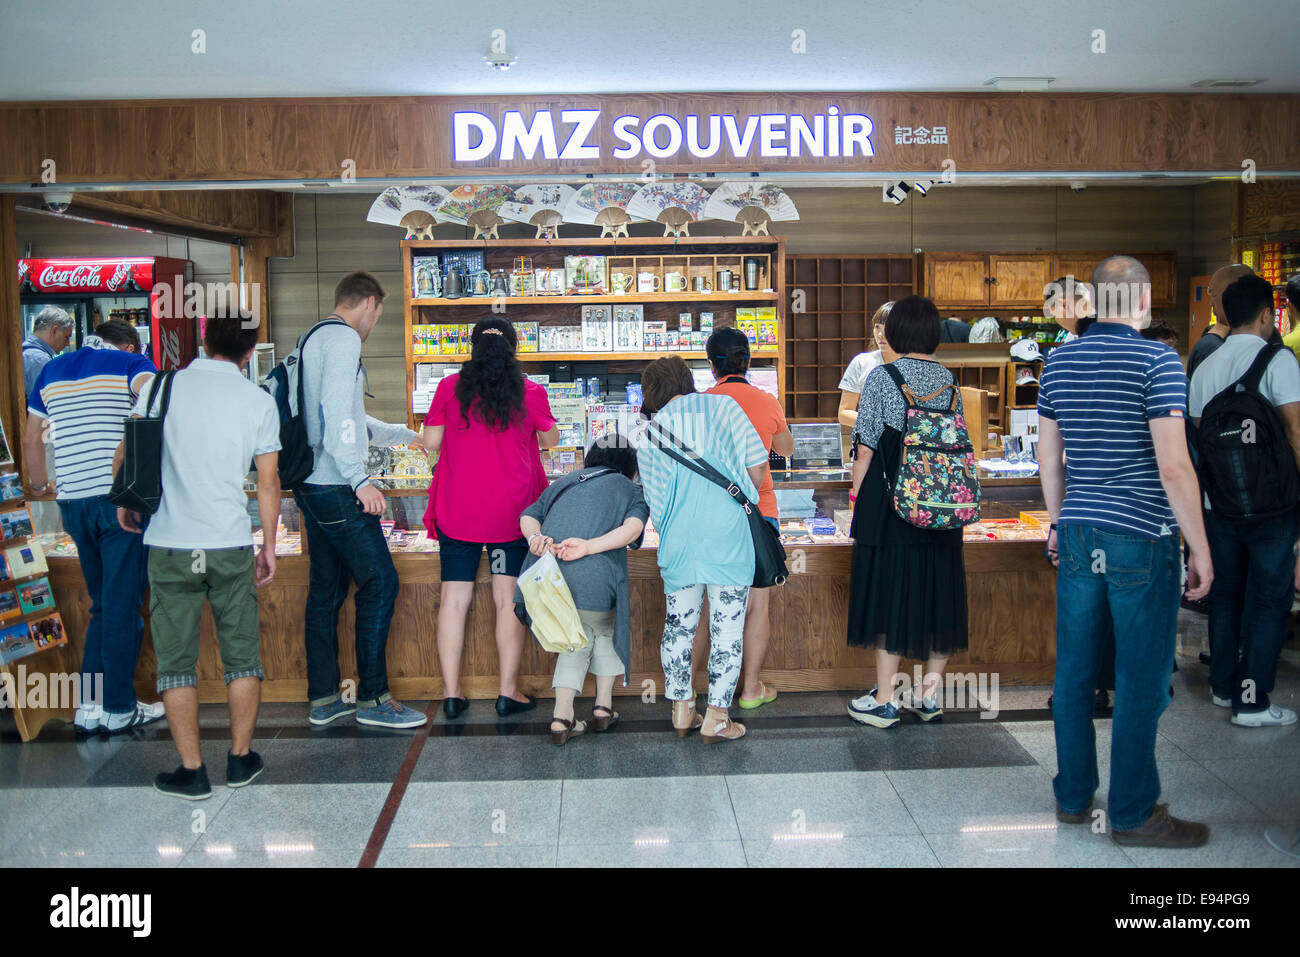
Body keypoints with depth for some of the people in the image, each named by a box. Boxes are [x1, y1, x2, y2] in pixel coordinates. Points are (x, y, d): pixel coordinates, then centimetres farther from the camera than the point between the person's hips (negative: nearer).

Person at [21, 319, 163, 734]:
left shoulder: (51, 370, 18)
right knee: (123, 606, 1)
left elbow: (30, 440, 22)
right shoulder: (130, 363, 1)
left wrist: (40, 484, 36)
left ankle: (90, 704, 15)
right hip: (120, 496, -5)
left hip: (72, 500, 6)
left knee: (103, 604, 16)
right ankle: (119, 708, 7)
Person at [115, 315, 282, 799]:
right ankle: (241, 759, 20)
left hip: (170, 545, 0)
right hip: (232, 545, 0)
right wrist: (269, 546, 13)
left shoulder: (164, 387, 0)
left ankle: (191, 772, 12)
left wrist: (124, 503, 24)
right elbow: (268, 483, 2)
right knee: (241, 655, 13)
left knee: (176, 661, 8)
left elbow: (127, 454, 5)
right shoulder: (259, 401, 0)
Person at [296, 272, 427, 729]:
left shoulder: (314, 340, 21)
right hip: (335, 488, -10)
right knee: (379, 582, -5)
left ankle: (323, 698, 19)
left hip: (311, 485, 10)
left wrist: (407, 434, 40)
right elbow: (337, 414, -21)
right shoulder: (343, 337, -9)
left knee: (326, 587, 12)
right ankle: (373, 698, 0)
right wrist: (360, 480, -22)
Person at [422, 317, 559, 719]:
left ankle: (452, 693, 9)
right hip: (511, 512, -1)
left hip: (457, 511, 1)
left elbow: (430, 443, 3)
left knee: (454, 599, 6)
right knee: (509, 599, 4)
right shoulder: (531, 392, -2)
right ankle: (508, 692, 8)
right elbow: (551, 439, 13)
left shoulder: (449, 387, -1)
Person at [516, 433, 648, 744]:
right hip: (593, 580, -3)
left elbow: (528, 515, 15)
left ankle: (562, 717, 15)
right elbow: (633, 527, -6)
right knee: (605, 631, 28)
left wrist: (535, 538, -4)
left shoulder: (564, 482, 29)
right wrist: (589, 547, -16)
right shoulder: (631, 490, 17)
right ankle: (603, 707, 29)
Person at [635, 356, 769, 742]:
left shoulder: (647, 438, 11)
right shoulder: (722, 405, 3)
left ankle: (682, 712, 23)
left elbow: (656, 504, 12)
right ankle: (716, 720, 8)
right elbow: (757, 468, -1)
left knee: (678, 625, 15)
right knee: (727, 628, 5)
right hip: (728, 536, -3)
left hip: (678, 543, 3)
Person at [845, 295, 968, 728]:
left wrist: (856, 496, 0)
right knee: (937, 591, 12)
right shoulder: (950, 382, 6)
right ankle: (930, 693, 21)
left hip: (890, 504, -4)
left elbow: (865, 449, -9)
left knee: (888, 592, 2)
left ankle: (884, 701, 7)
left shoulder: (882, 378, -8)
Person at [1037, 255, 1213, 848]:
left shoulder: (1058, 362, 7)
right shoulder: (1157, 361, -10)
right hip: (1141, 539, -6)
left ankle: (1073, 797, 23)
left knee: (1074, 671, 12)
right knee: (1141, 682, 3)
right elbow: (1173, 467, -15)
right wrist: (1200, 548, -7)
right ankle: (1133, 813, 13)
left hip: (1077, 536, 6)